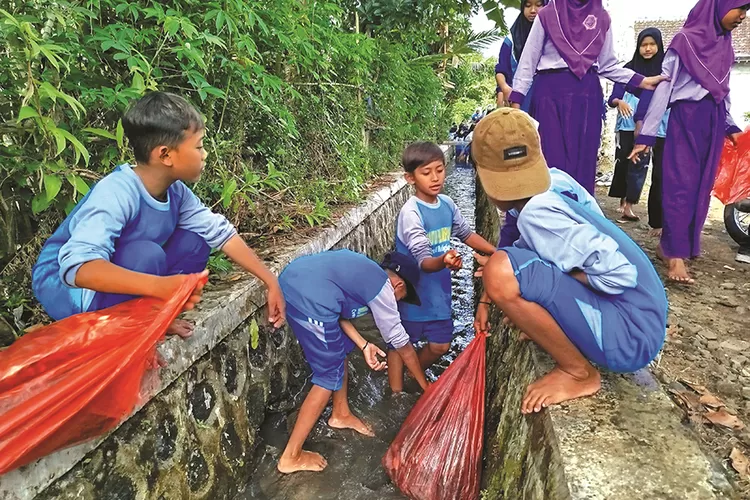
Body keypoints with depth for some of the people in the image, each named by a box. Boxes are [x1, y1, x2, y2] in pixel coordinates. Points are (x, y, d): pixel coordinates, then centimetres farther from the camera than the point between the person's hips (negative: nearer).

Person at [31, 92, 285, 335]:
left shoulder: (175, 191, -9)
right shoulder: (116, 193, -32)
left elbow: (220, 232, -4)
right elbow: (78, 266, -44)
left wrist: (270, 281, -9)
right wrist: (159, 286, -57)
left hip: (121, 278, 7)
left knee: (195, 240, -7)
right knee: (148, 254, -33)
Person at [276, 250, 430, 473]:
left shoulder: (365, 271, 25)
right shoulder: (382, 288, 3)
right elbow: (402, 345, 10)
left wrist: (363, 345, 13)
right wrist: (427, 387, 22)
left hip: (291, 281, 10)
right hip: (308, 299, -10)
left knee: (339, 350, 25)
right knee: (330, 376, 6)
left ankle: (341, 414, 44)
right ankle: (291, 457, 15)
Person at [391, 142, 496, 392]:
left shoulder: (447, 204, -2)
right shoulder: (410, 213, -24)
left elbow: (466, 234, 14)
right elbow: (424, 262, -31)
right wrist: (443, 261, -52)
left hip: (439, 290, 7)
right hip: (412, 292, -6)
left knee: (440, 345, 16)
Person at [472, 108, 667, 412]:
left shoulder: (537, 213, -22)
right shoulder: (554, 191, 4)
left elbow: (619, 274, -28)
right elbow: (526, 248, 18)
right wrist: (488, 299, 11)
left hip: (630, 337, -9)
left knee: (501, 271, -26)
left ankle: (578, 373, -8)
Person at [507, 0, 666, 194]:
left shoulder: (601, 18, 13)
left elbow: (608, 65, 15)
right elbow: (528, 60, 3)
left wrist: (642, 81, 5)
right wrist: (516, 99, -5)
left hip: (587, 95, 3)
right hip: (551, 92, -3)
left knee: (583, 160, 2)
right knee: (551, 158, -6)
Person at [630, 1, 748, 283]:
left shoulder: (725, 46, 14)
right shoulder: (685, 40, -6)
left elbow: (723, 90, 22)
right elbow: (663, 87, -10)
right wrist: (646, 134, -15)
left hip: (714, 123, 7)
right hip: (686, 119, -7)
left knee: (702, 186, 6)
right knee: (681, 184, -10)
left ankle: (671, 243, 14)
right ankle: (675, 255, -8)